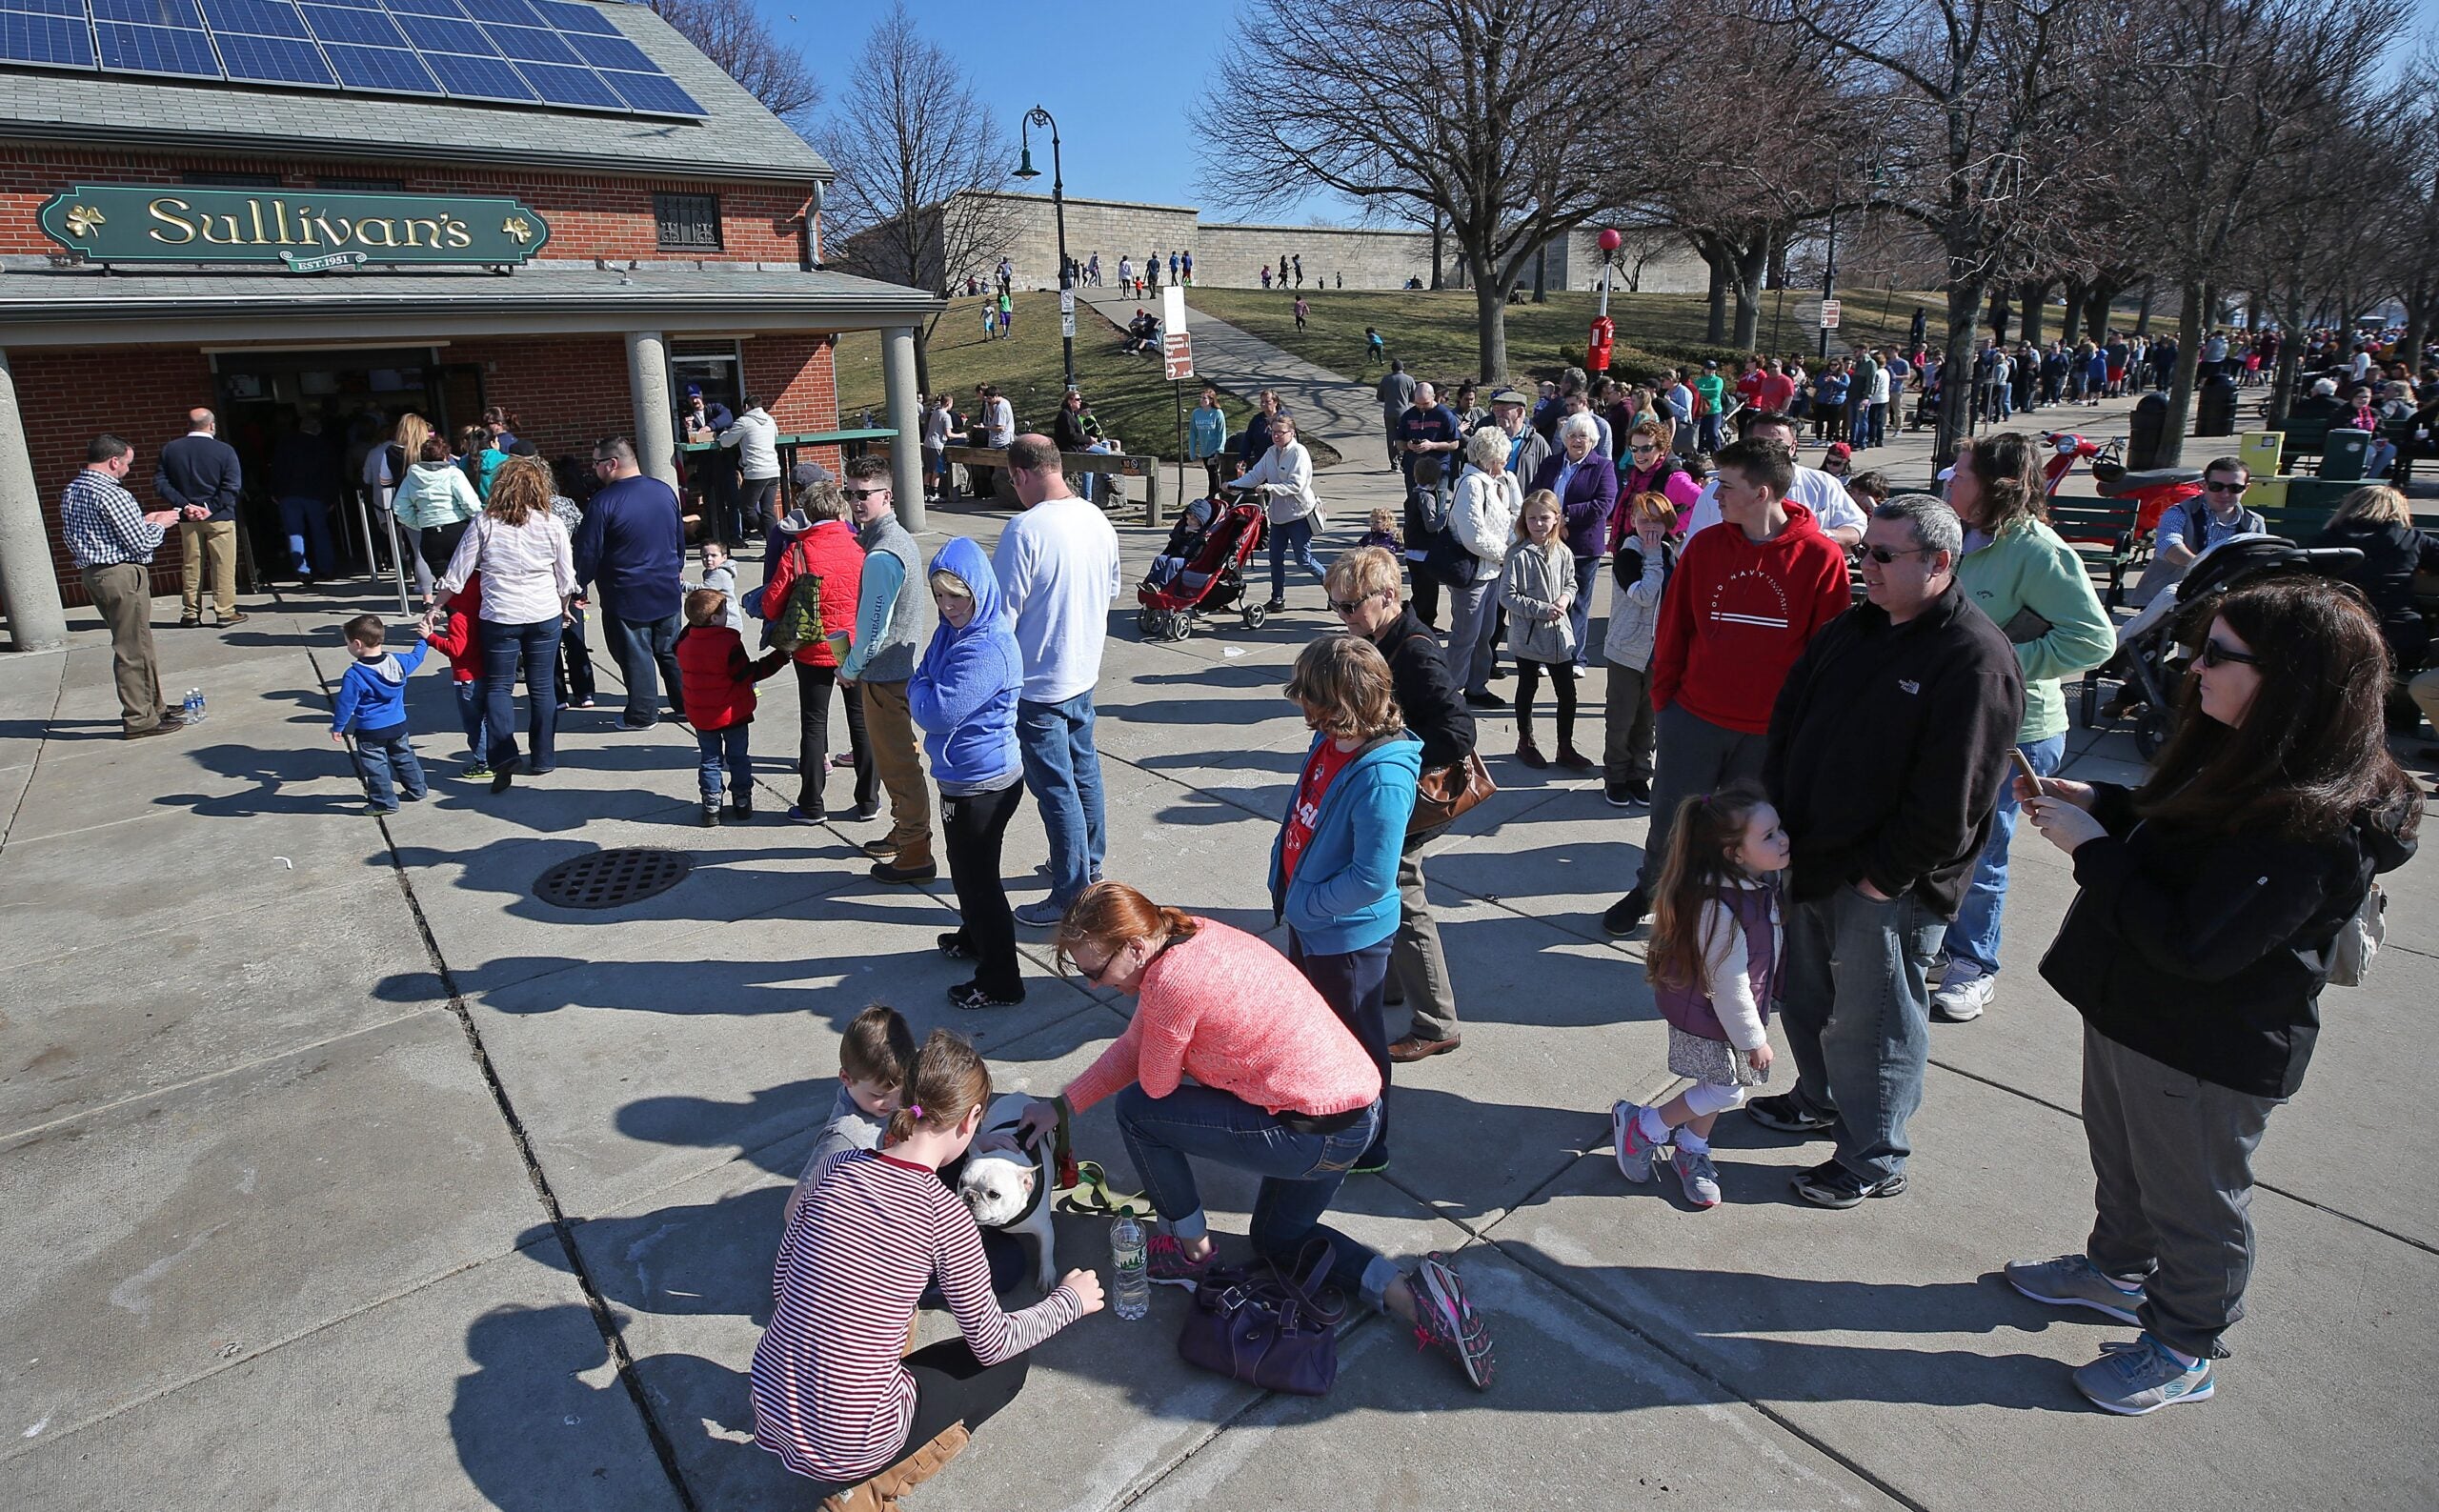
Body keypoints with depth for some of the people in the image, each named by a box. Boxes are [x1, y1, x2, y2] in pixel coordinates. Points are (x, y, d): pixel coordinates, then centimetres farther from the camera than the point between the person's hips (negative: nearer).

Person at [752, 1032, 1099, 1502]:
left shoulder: (838, 1169, -5)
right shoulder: (944, 1214, -18)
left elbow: (781, 1280, 7)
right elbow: (993, 1344, -7)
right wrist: (1070, 1300, 10)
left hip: (770, 1409, 6)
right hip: (848, 1448, -5)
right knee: (1008, 1365, 16)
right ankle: (872, 1490, 4)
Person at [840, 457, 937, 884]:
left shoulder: (881, 556, -24)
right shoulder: (901, 539, 8)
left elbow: (873, 627, -22)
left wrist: (850, 669, -6)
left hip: (884, 674, -10)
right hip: (903, 666, 10)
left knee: (896, 764, 0)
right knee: (898, 757, 21)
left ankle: (915, 855, 9)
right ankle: (903, 834, 36)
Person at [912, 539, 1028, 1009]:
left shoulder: (987, 649, -27)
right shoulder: (954, 631, 3)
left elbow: (937, 712, -27)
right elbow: (928, 688, 16)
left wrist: (917, 687, -8)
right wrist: (923, 694, -5)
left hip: (982, 783, -10)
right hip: (962, 774, 10)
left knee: (976, 875, 3)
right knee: (964, 865, 27)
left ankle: (1000, 982, 17)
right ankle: (973, 938, 49)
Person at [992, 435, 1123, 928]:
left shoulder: (1025, 529, -23)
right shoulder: (1097, 519, 1)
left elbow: (1003, 612, -19)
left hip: (1039, 683, -8)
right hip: (1084, 671, 8)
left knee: (1055, 788, 1)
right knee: (1084, 770, 21)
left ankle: (1072, 897, 11)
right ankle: (1089, 862, 38)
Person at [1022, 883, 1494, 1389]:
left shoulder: (1171, 981, -25)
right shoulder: (1189, 935, 4)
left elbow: (1155, 1084, -10)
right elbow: (1131, 1047, 12)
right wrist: (1060, 1106, 13)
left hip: (1317, 1134, -10)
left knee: (1136, 1109, -2)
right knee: (1278, 1239, 30)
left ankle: (1192, 1250, 18)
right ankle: (1414, 1296, 12)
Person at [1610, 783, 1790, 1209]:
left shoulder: (1763, 880, -9)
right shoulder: (1720, 908, -36)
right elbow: (1728, 986, -26)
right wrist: (1754, 1039, -15)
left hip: (1738, 1008, 8)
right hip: (1709, 1017, -8)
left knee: (1720, 1086, 19)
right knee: (1725, 1091, 4)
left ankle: (1691, 1150, 40)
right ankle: (1640, 1124, 22)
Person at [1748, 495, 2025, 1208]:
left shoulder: (1975, 659, -18)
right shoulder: (1852, 630, 8)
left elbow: (1951, 797, -21)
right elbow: (1787, 723, 13)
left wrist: (1884, 874, -17)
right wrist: (1778, 821, 4)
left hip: (1889, 886, -8)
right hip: (1812, 860, 8)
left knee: (1870, 1022, 5)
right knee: (1804, 996, 22)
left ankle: (1873, 1160, 24)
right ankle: (1821, 1101, 45)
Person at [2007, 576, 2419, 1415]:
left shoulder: (2313, 825, -32)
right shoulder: (2245, 761, -3)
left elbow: (2193, 945, -33)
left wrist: (2092, 849, -27)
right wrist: (2094, 803, -1)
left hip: (2203, 1050, -9)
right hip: (2131, 1010, 9)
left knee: (2190, 1200, 14)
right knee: (2121, 1160, 29)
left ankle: (2184, 1350, 37)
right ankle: (2117, 1269, 53)